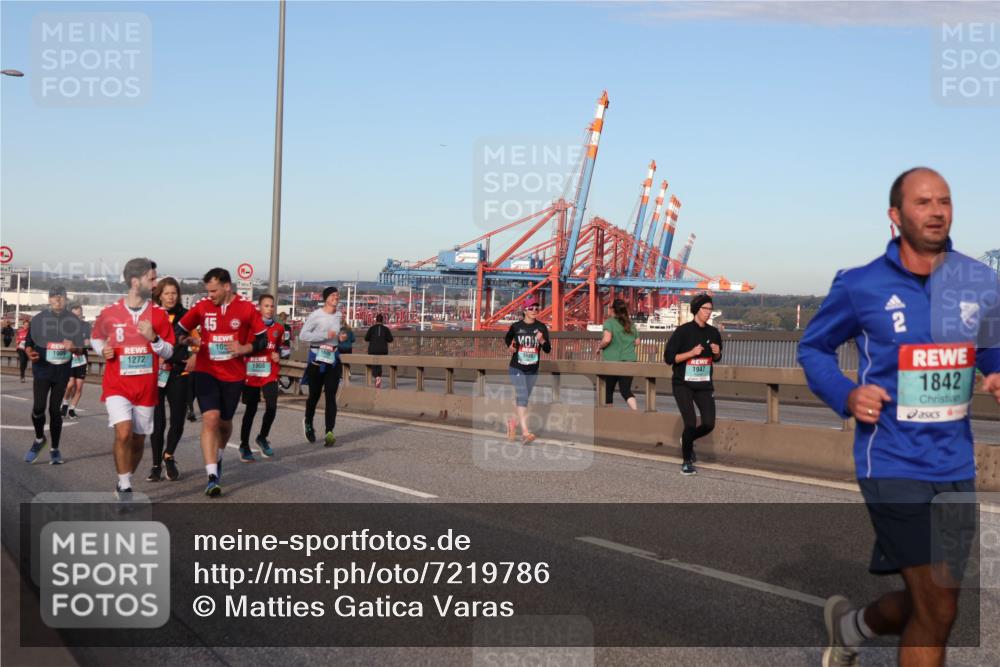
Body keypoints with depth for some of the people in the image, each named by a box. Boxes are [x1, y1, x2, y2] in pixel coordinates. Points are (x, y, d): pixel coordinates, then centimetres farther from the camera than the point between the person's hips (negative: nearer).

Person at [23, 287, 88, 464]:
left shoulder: (73, 321, 3)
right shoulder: (38, 319, 0)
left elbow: (80, 350, 7)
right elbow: (28, 344, 5)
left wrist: (73, 348, -16)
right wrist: (29, 353, -17)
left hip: (62, 371, 1)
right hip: (42, 369, -1)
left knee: (55, 409, 5)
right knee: (38, 407, -12)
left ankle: (54, 449, 18)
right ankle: (39, 439, 15)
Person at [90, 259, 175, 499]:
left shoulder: (159, 314, -1)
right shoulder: (109, 313, -3)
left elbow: (168, 353, 3)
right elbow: (95, 338, 16)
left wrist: (153, 338, -16)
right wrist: (103, 350, -6)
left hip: (146, 388, 2)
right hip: (117, 385, -2)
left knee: (138, 440, 10)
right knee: (123, 432, -22)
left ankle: (124, 482, 32)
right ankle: (124, 487, -10)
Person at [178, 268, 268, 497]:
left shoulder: (246, 308, -4)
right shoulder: (202, 307, -1)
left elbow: (262, 340, 1)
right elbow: (181, 331, 11)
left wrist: (243, 349, -15)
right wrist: (186, 342, -9)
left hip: (233, 375, 1)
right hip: (206, 372, -1)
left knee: (224, 422, 15)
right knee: (210, 418, -17)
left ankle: (218, 458, 46)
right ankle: (212, 476, -19)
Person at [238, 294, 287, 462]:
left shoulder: (278, 328, 6)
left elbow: (283, 347, 19)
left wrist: (280, 355, 0)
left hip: (270, 374, 2)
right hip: (251, 373, -2)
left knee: (271, 407, -9)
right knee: (251, 410, 5)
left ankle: (262, 438, 18)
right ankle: (244, 445, 20)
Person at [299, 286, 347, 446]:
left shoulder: (339, 316, 10)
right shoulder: (316, 315, -9)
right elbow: (303, 335, -15)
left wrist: (341, 338, 3)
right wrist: (325, 335, -21)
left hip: (334, 359, 4)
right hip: (317, 358, -4)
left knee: (331, 396, -7)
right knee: (314, 395, 9)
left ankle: (329, 432, -14)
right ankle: (308, 423, 36)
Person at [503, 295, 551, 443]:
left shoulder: (541, 327, -2)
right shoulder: (516, 326, -5)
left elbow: (548, 350, -4)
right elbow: (507, 338, 17)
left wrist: (542, 340, -22)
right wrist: (510, 347, -2)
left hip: (533, 370, 3)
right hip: (517, 368, -3)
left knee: (523, 398, 15)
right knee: (522, 397, -17)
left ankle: (513, 422, 39)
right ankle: (525, 431, -24)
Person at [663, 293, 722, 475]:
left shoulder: (713, 333, 4)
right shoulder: (683, 331, -11)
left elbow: (717, 358, 18)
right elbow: (669, 357, -11)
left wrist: (717, 353, -6)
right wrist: (691, 353, -21)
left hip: (704, 385, 5)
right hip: (683, 384, -4)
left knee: (709, 424, -3)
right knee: (691, 423, -11)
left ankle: (688, 440, 30)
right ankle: (687, 462, 9)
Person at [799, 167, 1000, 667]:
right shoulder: (860, 286, -7)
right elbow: (813, 347, 8)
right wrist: (845, 396, -10)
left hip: (956, 465, 5)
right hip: (893, 463, -5)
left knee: (928, 607, 17)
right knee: (938, 611, -10)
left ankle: (849, 625, 47)